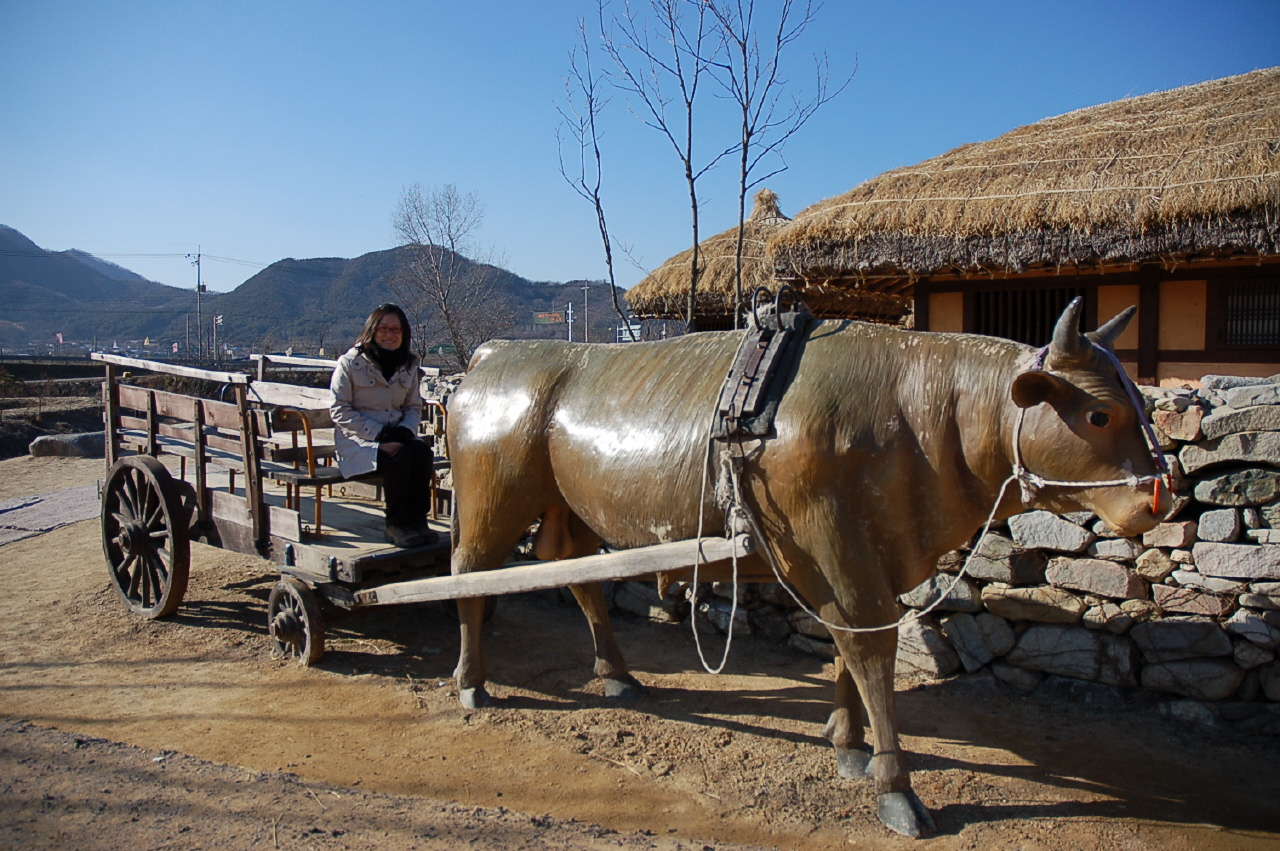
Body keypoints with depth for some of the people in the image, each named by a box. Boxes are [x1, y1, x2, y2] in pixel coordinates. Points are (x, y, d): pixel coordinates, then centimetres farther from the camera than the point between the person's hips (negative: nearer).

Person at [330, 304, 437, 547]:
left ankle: (417, 521, -22)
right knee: (398, 453, -33)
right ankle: (396, 526, -21)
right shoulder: (350, 363, -4)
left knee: (422, 449, -28)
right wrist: (377, 432, -18)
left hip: (395, 435, 4)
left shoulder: (408, 365, 11)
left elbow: (414, 407, 15)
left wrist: (406, 429, -9)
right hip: (357, 441, -4)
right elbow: (339, 410, -8)